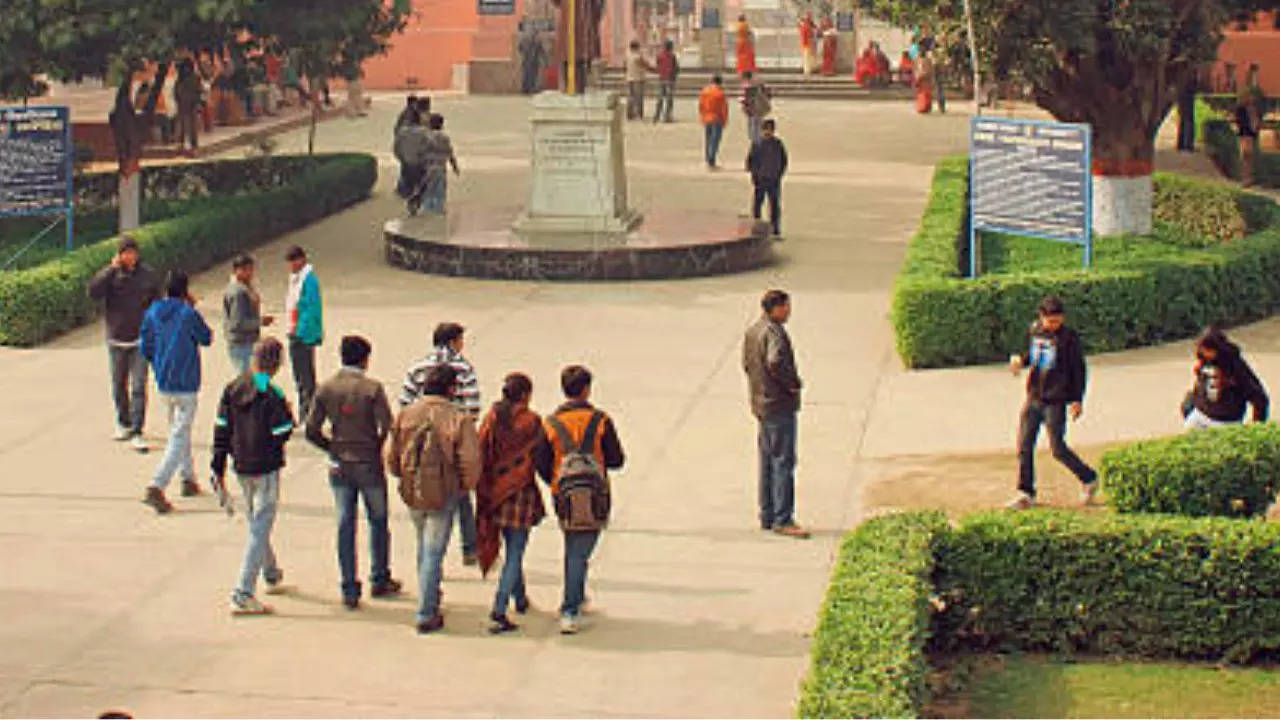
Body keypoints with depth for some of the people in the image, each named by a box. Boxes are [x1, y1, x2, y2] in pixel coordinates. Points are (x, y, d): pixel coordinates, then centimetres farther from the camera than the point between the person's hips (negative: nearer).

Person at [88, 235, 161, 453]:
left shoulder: (148, 274, 0)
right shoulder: (110, 274, -2)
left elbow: (157, 305, 7)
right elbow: (93, 292, -19)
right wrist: (112, 269, -21)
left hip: (140, 340, -1)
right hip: (116, 340, 1)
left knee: (139, 388, -7)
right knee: (119, 386, 14)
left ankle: (137, 432, -7)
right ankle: (123, 424, 32)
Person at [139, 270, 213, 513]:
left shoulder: (152, 313, 2)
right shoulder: (188, 314, -15)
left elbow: (146, 349, 7)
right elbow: (206, 339, 1)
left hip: (163, 384, 6)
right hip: (185, 384, -6)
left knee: (179, 430, 23)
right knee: (179, 437, -5)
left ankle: (188, 479, 30)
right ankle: (156, 487, -16)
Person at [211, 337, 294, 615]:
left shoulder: (231, 389, 2)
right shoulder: (272, 395, -17)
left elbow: (221, 430, 4)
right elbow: (282, 434, -17)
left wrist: (218, 467, 10)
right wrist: (289, 416, 3)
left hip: (242, 467, 7)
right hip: (266, 468, -7)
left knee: (257, 523, 24)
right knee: (260, 528, -3)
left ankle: (272, 575, 41)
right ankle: (243, 594, -8)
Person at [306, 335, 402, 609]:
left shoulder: (326, 389, -2)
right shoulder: (372, 388, -12)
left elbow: (312, 430, -3)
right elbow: (387, 426, -17)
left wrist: (333, 448, 11)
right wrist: (379, 449, 2)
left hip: (339, 466, 3)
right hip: (369, 464, -3)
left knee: (345, 526, 8)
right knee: (378, 522, 16)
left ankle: (349, 591, 9)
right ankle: (379, 581, 24)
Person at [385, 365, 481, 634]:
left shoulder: (405, 415, -2)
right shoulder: (459, 419, -15)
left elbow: (391, 457, 4)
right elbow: (470, 461, -15)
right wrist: (466, 487, 4)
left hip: (411, 492, 4)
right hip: (443, 494, -4)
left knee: (424, 547, 24)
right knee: (433, 551, 2)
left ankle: (429, 598, 39)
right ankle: (426, 615, 3)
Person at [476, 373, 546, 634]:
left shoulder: (491, 419, 1)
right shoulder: (530, 421, -11)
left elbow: (481, 455, 2)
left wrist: (485, 492, 7)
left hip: (493, 492, 5)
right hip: (520, 493, -5)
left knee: (512, 550, 23)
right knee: (515, 552, -1)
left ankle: (520, 599, 39)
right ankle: (499, 611, -11)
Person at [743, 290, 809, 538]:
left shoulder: (752, 331, 12)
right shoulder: (774, 332, -17)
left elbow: (746, 363, 18)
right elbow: (775, 362, -32)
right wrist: (794, 382, -18)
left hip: (761, 404, 10)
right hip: (780, 406, -10)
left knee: (768, 462, 15)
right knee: (783, 462, -7)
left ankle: (767, 517, 20)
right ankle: (782, 520, -7)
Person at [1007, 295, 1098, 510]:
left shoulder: (1069, 337, -8)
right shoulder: (1034, 331, 6)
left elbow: (1079, 370, -4)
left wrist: (1077, 400, -10)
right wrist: (1019, 360, 0)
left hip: (1056, 401, -5)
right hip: (1033, 398, 5)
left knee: (1058, 449, -5)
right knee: (1024, 446, 1)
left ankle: (1089, 479, 17)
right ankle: (1025, 494, 10)